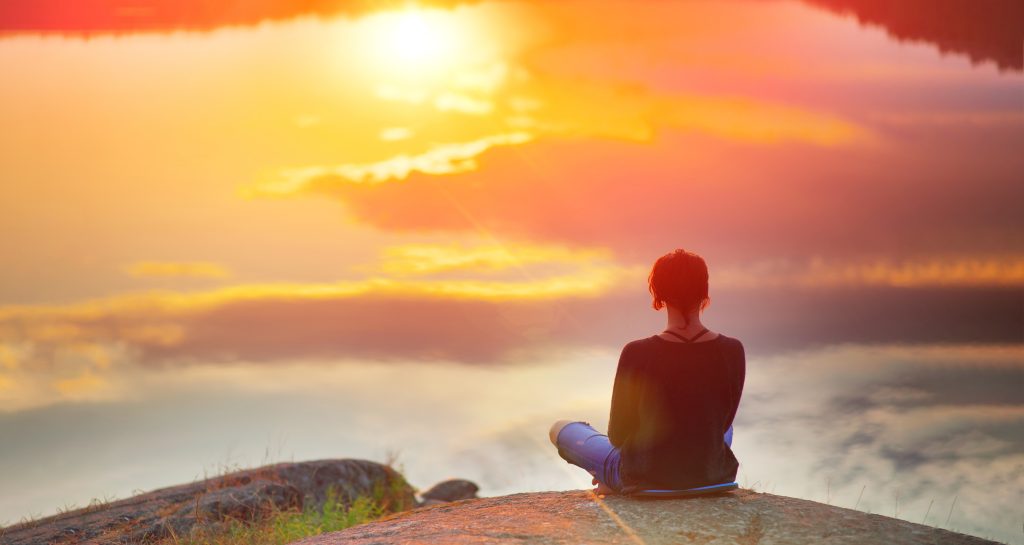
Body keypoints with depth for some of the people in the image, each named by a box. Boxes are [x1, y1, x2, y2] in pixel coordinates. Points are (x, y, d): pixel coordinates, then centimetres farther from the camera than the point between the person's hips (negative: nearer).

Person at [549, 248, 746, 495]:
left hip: (646, 478, -3)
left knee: (560, 429, 22)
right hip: (712, 475, 3)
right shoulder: (732, 351, -14)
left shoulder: (637, 354, -22)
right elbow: (722, 421, 2)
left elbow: (618, 435, -10)